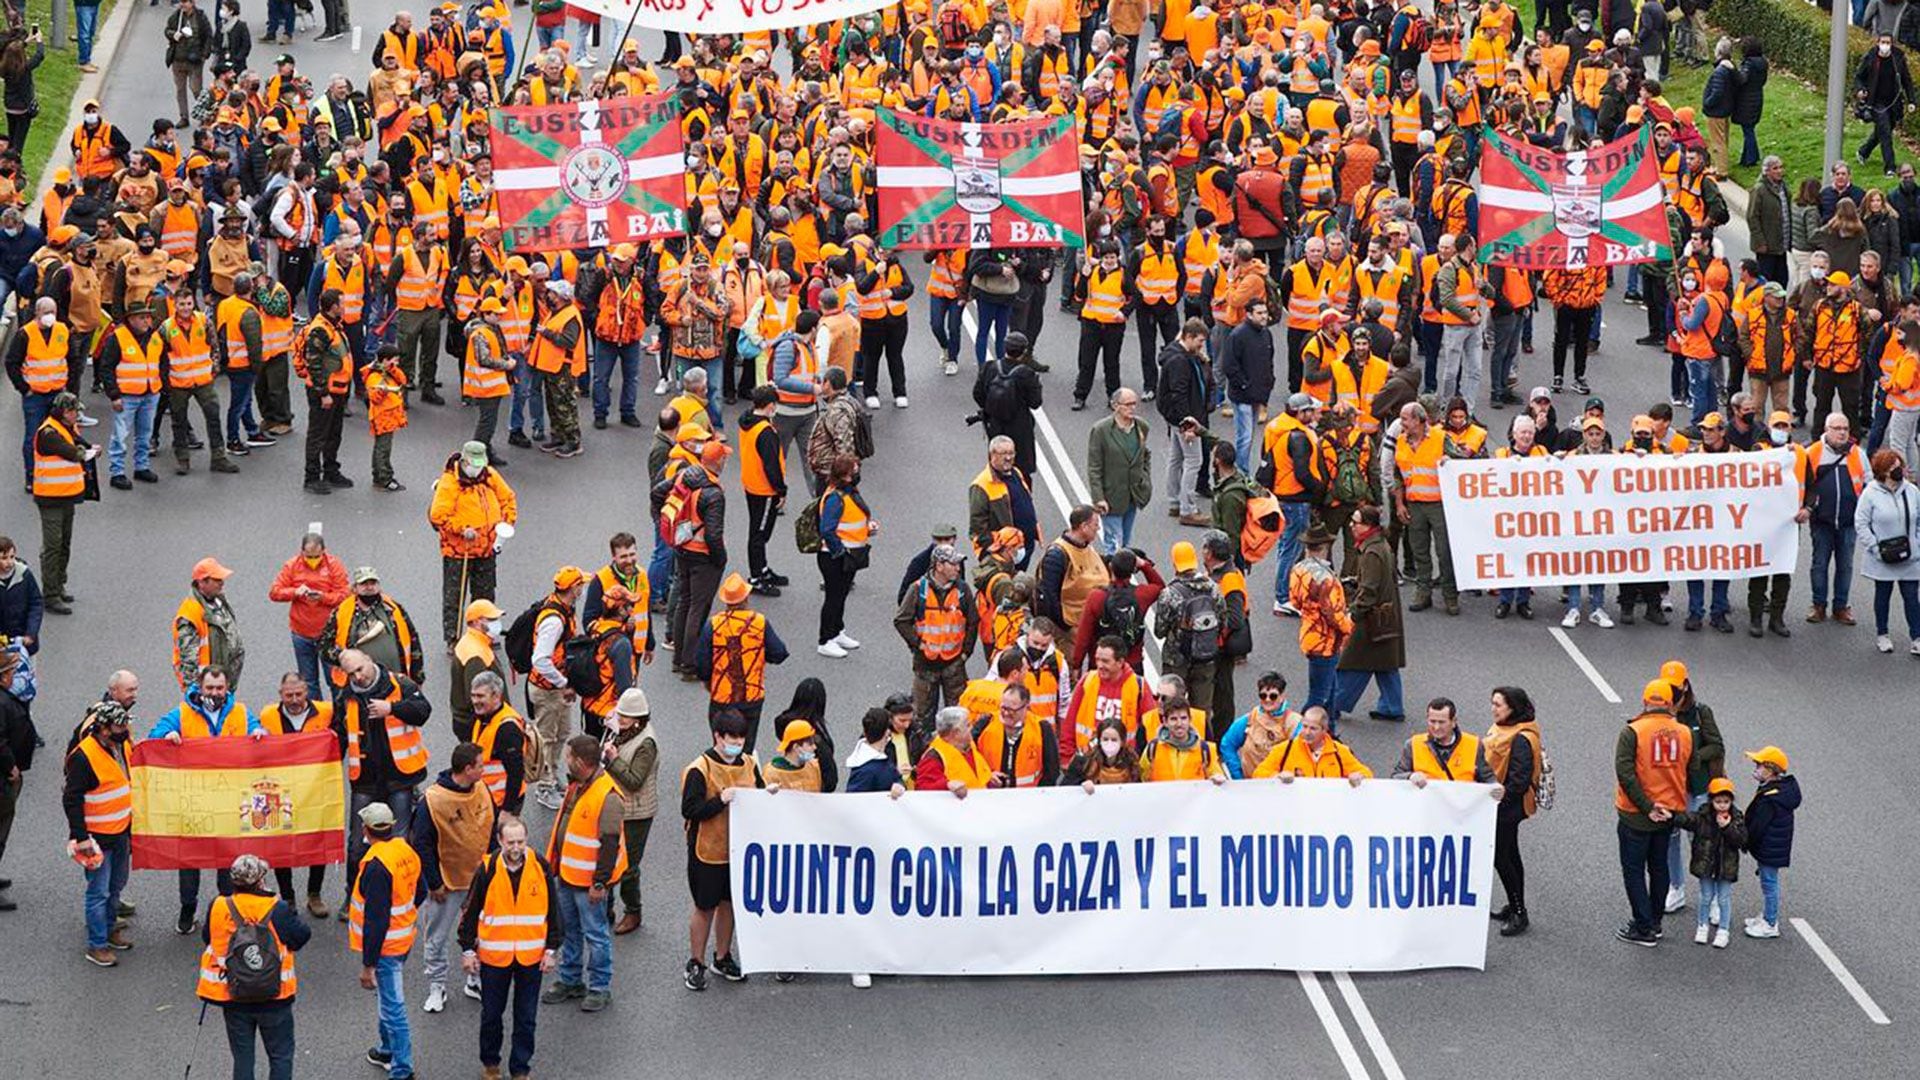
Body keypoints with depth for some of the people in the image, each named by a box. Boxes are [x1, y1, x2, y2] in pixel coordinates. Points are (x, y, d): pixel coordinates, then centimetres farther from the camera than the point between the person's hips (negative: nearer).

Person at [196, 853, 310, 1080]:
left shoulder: (217, 908, -10)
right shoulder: (278, 911, -17)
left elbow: (208, 939, 4)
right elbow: (302, 936, -6)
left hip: (233, 999, 2)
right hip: (274, 998, -2)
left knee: (242, 1056, 14)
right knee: (280, 1055, 13)